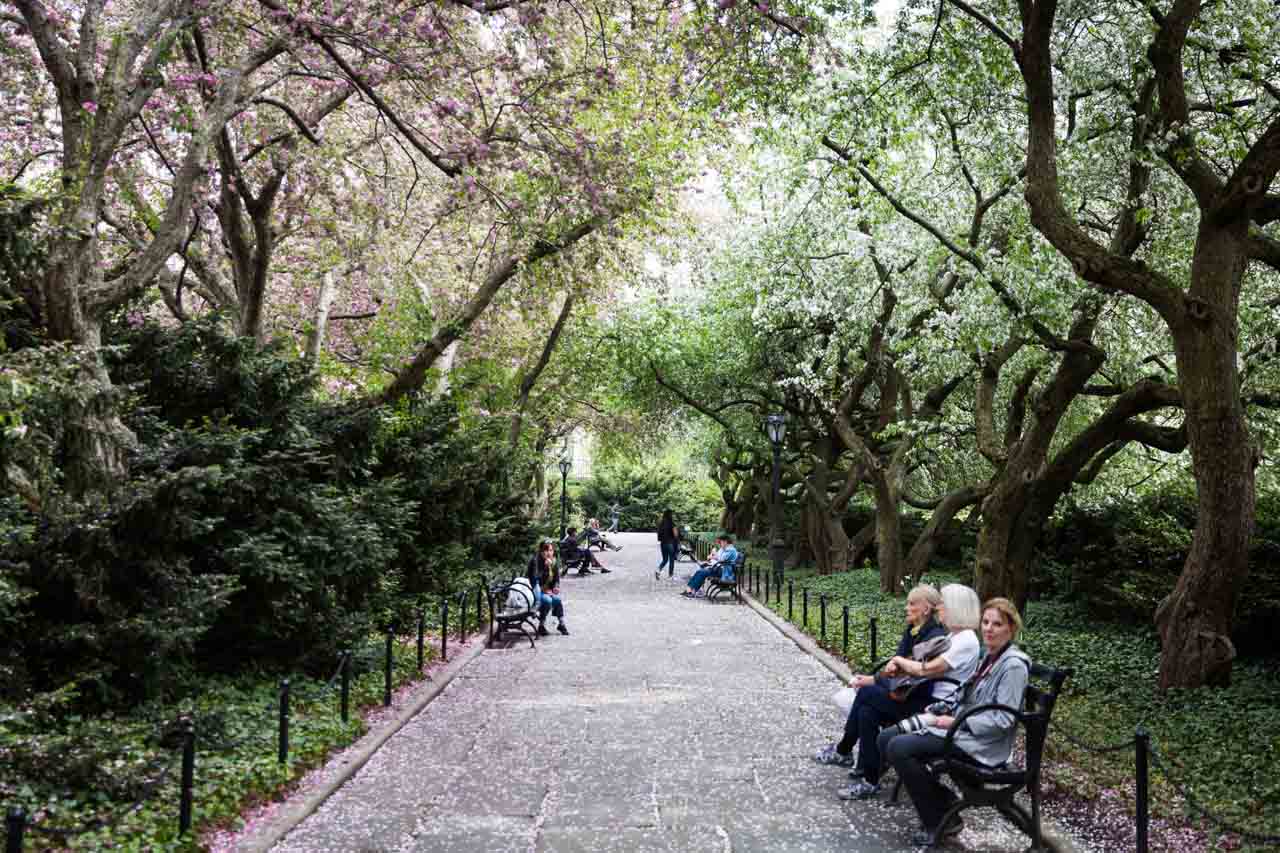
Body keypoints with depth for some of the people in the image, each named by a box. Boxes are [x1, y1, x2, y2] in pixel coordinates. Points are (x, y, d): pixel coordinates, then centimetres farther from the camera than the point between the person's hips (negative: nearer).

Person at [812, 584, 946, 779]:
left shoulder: (935, 637, -17)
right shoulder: (911, 631, 10)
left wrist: (875, 681, -17)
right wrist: (872, 679, -8)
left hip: (924, 702, -8)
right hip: (906, 693, 8)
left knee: (866, 692, -19)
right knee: (867, 711, -16)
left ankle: (843, 751, -3)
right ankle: (868, 779, -7)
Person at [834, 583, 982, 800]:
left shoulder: (966, 641, -15)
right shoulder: (952, 636, 16)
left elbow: (926, 670, -21)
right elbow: (923, 663, 17)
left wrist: (900, 661, -4)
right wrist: (897, 666, -1)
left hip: (938, 706, -9)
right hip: (925, 697, 9)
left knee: (867, 694, -14)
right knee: (868, 710, -8)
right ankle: (869, 780, -3)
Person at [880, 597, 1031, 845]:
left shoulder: (1013, 665, -16)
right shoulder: (990, 656, 11)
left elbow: (1003, 720, -21)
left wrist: (956, 721, -18)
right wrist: (939, 711, 5)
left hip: (979, 742, -9)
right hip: (960, 725, 10)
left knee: (899, 748, -21)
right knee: (887, 738, 0)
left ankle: (941, 821, -5)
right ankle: (944, 800, 7)